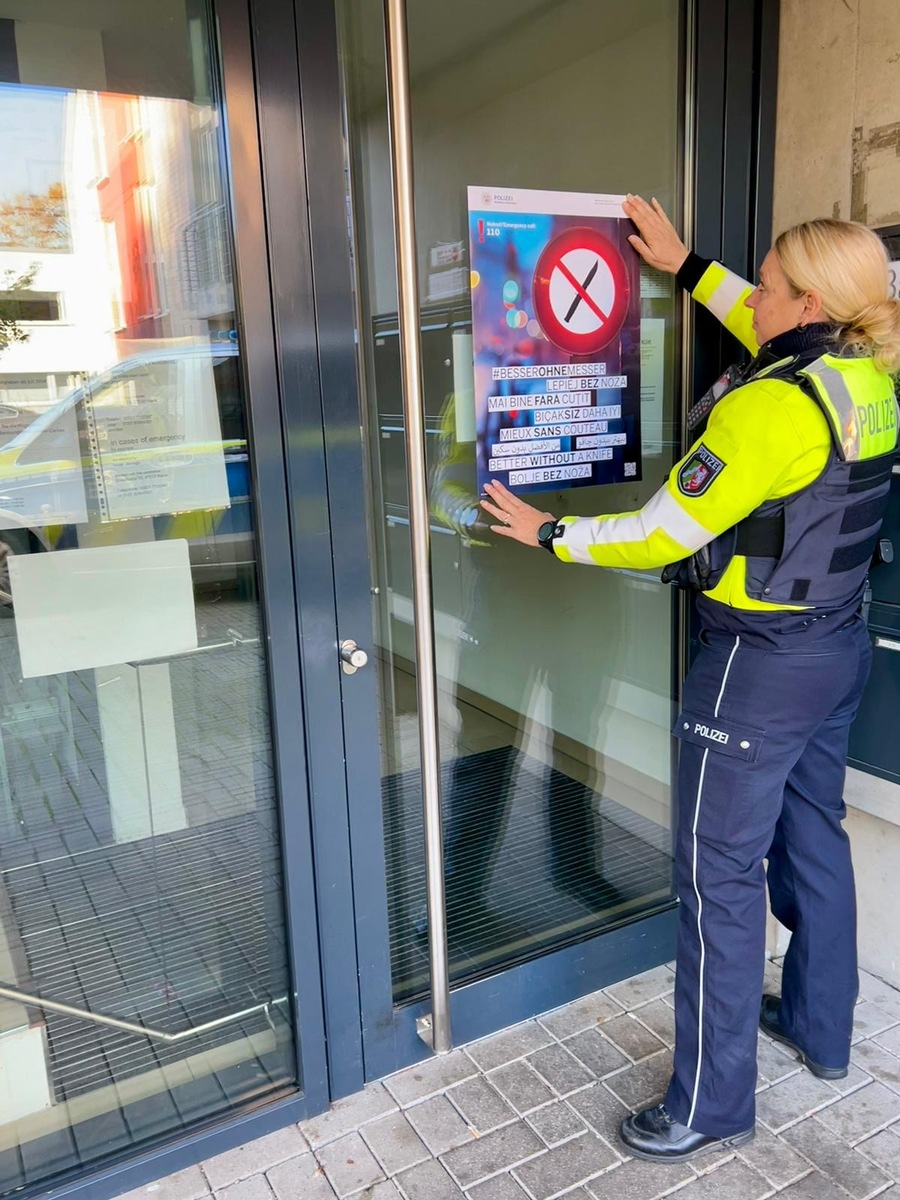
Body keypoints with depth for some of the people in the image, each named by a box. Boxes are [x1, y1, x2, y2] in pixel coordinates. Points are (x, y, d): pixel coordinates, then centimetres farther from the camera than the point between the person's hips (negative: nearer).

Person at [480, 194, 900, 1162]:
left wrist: (547, 534, -8)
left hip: (758, 665, -9)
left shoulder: (771, 408, -23)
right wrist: (685, 266, 27)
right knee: (811, 835, 22)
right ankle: (820, 1029, 42)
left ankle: (711, 1108, 17)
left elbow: (664, 535, -21)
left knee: (720, 873, 2)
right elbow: (781, 342, 24)